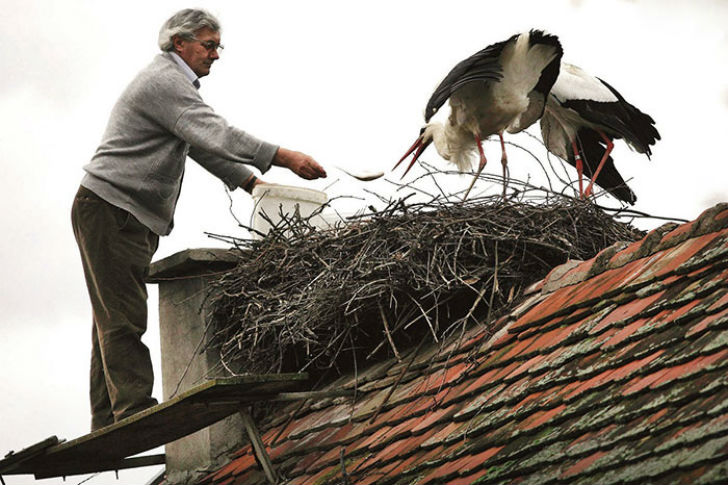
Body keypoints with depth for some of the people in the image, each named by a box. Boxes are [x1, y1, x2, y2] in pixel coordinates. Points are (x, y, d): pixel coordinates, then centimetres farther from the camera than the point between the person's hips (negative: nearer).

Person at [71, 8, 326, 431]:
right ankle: (134, 409, -18)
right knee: (123, 318, -14)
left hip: (131, 218, 11)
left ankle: (109, 421, 8)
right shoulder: (164, 81, -14)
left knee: (116, 320, 8)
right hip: (109, 209, -11)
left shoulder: (174, 84, 22)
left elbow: (203, 145, 23)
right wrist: (285, 158, -27)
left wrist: (250, 182, 11)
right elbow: (215, 134, -24)